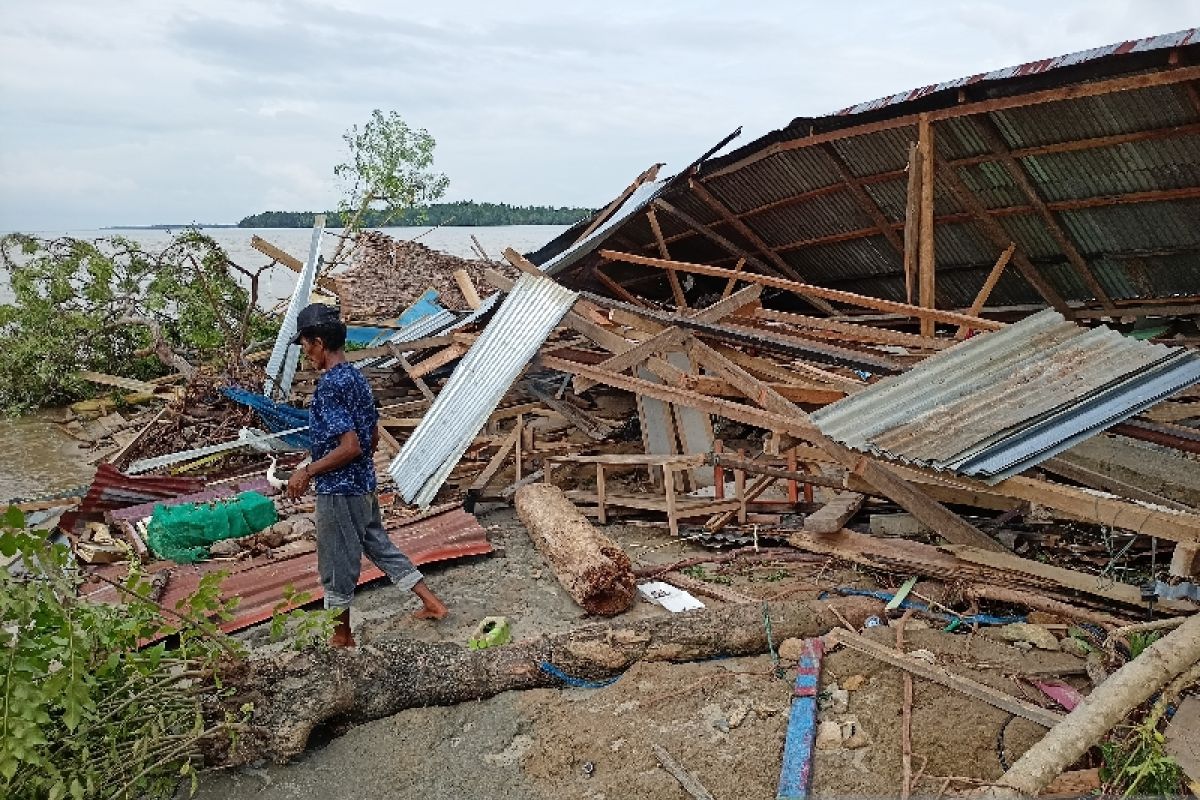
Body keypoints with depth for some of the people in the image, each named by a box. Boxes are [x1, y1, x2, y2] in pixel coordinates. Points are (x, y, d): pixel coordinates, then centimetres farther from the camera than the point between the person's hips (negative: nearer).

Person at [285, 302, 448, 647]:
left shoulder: (330, 386, -21)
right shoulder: (357, 377, 6)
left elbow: (349, 447, -26)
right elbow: (373, 436, 14)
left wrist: (306, 472, -16)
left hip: (338, 491, -9)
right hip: (364, 484, 9)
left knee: (336, 565, 8)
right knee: (380, 547, 21)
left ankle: (341, 635, 25)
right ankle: (433, 604, 26)